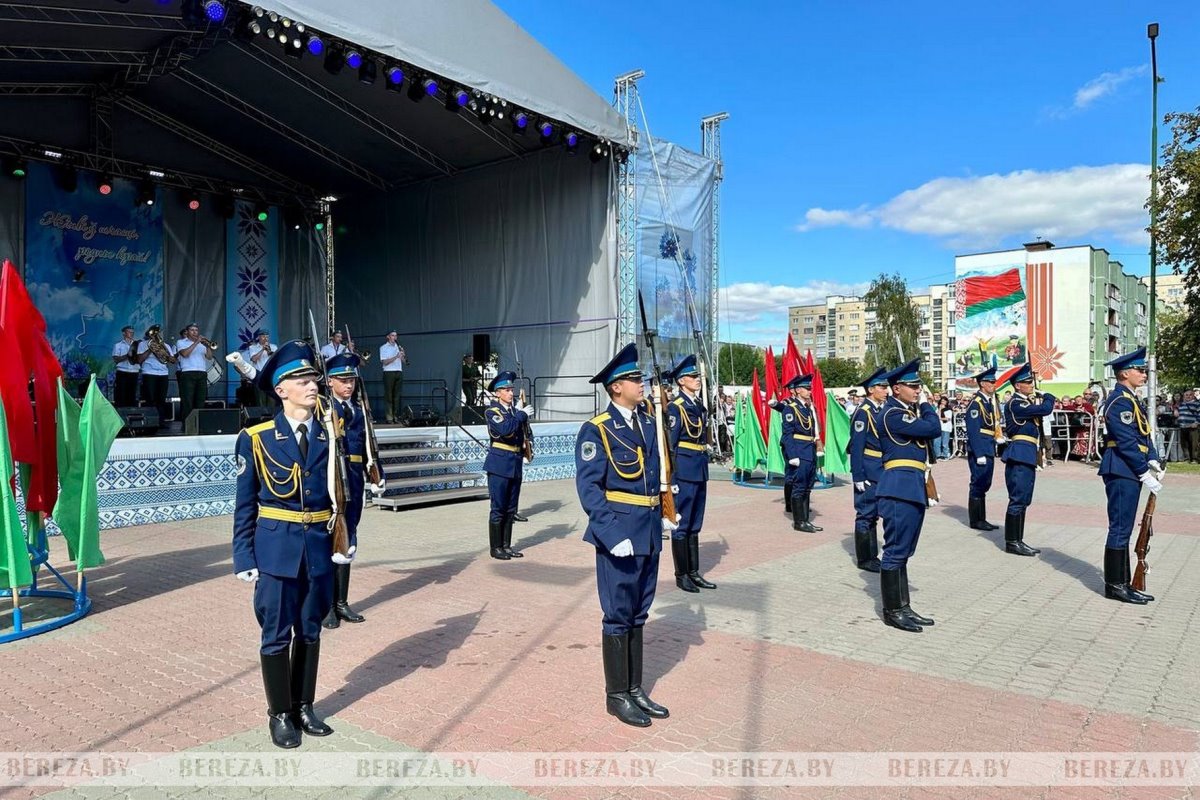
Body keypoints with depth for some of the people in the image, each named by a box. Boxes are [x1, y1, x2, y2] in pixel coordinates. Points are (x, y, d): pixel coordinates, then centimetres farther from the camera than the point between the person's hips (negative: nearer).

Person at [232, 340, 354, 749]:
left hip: (319, 547, 3)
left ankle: (304, 707, 32)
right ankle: (280, 713, 25)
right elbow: (245, 504, -3)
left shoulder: (329, 435, 3)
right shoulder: (257, 438, -6)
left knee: (310, 631, 15)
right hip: (276, 548, -3)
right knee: (277, 635, 7)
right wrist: (244, 558, -6)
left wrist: (345, 540, 1)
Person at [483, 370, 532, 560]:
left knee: (511, 508, 11)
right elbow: (504, 429, -26)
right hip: (499, 464, -6)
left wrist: (523, 458, 13)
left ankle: (506, 546, 20)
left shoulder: (515, 411, 11)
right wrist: (522, 414, -18)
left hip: (516, 464, 6)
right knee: (498, 508, -1)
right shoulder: (492, 411, -8)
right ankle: (496, 548, 8)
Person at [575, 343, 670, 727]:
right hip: (619, 531, -7)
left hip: (649, 531, 7)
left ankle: (635, 689, 30)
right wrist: (612, 535, -23)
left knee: (638, 614, 17)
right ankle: (616, 695, 19)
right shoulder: (596, 430, -12)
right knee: (619, 616, 4)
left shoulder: (649, 421, 9)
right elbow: (588, 487, -16)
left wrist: (664, 514, 9)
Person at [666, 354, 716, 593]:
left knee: (695, 525, 14)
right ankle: (681, 575, 10)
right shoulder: (676, 407, -11)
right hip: (685, 470, -8)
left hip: (700, 469, 8)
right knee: (682, 524, 1)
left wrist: (703, 468, 16)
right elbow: (671, 444, -13)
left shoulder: (699, 405, 13)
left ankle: (694, 572, 22)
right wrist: (673, 476, -15)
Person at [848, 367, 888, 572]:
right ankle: (864, 559, 9)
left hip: (881, 471, 8)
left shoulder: (883, 410, 12)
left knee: (873, 514, 15)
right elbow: (856, 447, -16)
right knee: (865, 514, 0)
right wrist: (858, 476, -19)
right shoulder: (863, 412, -13)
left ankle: (872, 555, 24)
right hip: (868, 472, -8)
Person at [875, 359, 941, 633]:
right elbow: (933, 428, -15)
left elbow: (932, 431, 15)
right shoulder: (893, 414, -13)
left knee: (902, 551, 14)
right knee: (896, 550, -3)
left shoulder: (908, 411, 19)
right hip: (901, 486, -10)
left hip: (913, 487, 10)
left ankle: (903, 607, 21)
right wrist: (927, 407, 1)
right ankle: (892, 611, 5)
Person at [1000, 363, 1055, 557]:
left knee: (1023, 500, 13)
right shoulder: (1016, 403, -13)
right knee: (1018, 499, -7)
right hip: (1020, 454, -10)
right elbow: (1045, 409, -19)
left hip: (1028, 455, 10)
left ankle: (1018, 540, 19)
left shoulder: (1028, 402, 18)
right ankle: (1012, 542, -2)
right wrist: (1049, 398, 1)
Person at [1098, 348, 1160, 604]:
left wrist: (1153, 462, 2)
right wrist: (1145, 473, -18)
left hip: (1129, 473, 10)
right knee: (1120, 528, -5)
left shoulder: (1132, 400, 17)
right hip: (1122, 472, -10)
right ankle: (1115, 585, 2)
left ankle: (1122, 582, 20)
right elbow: (1126, 442, -19)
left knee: (1122, 529, 13)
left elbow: (1144, 435, 17)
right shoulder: (1120, 400, -14)